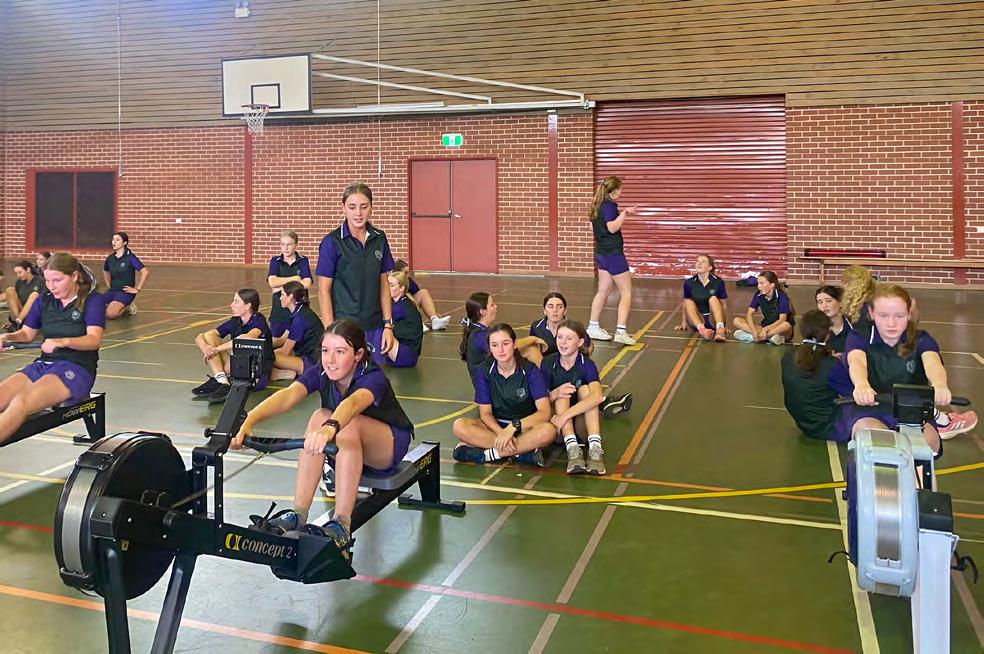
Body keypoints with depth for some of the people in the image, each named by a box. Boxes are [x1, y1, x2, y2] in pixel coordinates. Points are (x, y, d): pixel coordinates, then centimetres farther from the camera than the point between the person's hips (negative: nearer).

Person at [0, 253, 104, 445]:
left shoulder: (92, 300, -2)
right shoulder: (44, 301, 14)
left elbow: (94, 340, -14)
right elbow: (27, 334, 23)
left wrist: (62, 342, -32)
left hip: (77, 367, -6)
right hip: (43, 364, 6)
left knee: (20, 402, -32)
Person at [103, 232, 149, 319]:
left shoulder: (130, 257, -11)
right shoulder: (110, 258, 7)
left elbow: (145, 271, -20)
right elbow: (105, 271, 30)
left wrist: (137, 289, -17)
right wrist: (109, 285, 17)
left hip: (126, 292, -6)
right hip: (112, 291, 6)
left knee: (110, 314, -28)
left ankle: (127, 307, 2)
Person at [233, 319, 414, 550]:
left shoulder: (373, 377, -29)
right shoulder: (320, 372, -15)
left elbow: (353, 403, -53)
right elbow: (288, 396, -34)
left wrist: (329, 429, -74)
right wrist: (249, 421, -52)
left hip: (389, 444, -5)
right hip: (346, 450, 5)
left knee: (350, 423, -36)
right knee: (320, 417, -27)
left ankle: (342, 524, -35)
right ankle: (298, 515, -26)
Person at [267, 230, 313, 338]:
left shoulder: (303, 261, 1)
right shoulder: (275, 261, 6)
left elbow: (307, 284, -12)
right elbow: (272, 282, -9)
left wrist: (282, 285, -9)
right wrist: (295, 278, -9)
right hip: (279, 308, 2)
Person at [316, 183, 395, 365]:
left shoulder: (379, 239, 5)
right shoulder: (332, 242, -7)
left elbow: (384, 284, 10)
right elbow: (324, 290, -6)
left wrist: (388, 325, 5)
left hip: (374, 327, 4)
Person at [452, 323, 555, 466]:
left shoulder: (529, 370, -12)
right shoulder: (484, 371, -6)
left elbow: (544, 412, -20)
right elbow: (485, 413, -6)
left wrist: (513, 426, -31)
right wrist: (501, 433, -26)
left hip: (525, 426, -2)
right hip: (496, 426, 2)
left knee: (548, 430, -35)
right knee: (459, 426, -27)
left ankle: (489, 453, -24)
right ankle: (523, 451, -26)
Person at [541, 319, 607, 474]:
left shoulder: (587, 365, -11)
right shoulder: (548, 363, -5)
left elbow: (597, 397, -31)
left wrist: (565, 416, -40)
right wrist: (555, 394, -31)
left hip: (583, 423, -1)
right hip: (556, 422, 1)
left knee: (585, 389, -24)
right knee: (562, 395, -24)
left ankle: (595, 449, -37)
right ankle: (572, 449, -40)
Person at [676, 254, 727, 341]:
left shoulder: (718, 282, -6)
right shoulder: (689, 283, -4)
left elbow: (723, 305, 1)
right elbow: (685, 304, 7)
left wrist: (723, 325, -2)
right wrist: (683, 323, 7)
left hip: (713, 320, -1)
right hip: (696, 321, 1)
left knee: (713, 299, -25)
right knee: (689, 302, -26)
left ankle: (720, 328, -47)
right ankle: (702, 329, -51)